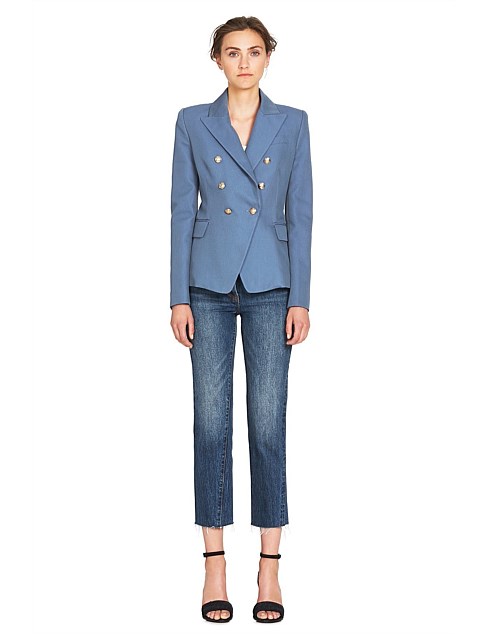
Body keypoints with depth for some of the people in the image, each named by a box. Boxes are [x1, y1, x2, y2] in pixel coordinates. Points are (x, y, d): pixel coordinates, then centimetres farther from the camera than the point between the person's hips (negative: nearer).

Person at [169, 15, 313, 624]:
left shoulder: (292, 123, 7)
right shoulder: (192, 122, 6)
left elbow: (300, 214, 4)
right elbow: (182, 211, 3)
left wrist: (300, 298, -3)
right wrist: (178, 297, -3)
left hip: (269, 284, 0)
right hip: (208, 283, 0)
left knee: (268, 423, 0)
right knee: (212, 421, 1)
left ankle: (269, 570, 10)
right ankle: (215, 569, 11)